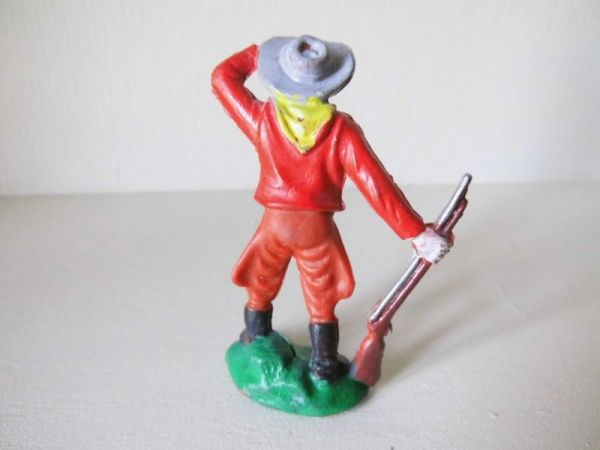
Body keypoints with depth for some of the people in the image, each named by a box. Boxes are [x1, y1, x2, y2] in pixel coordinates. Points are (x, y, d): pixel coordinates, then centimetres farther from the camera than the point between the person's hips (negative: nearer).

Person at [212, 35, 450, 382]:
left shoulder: (262, 119, -14)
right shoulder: (342, 130, -18)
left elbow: (223, 76, 3)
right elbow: (377, 186, -23)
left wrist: (257, 54, 14)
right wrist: (417, 232, -20)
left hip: (275, 222, 2)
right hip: (318, 227, -1)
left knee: (261, 291, 25)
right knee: (322, 303, 17)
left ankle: (255, 349, 49)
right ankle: (324, 366, 35)